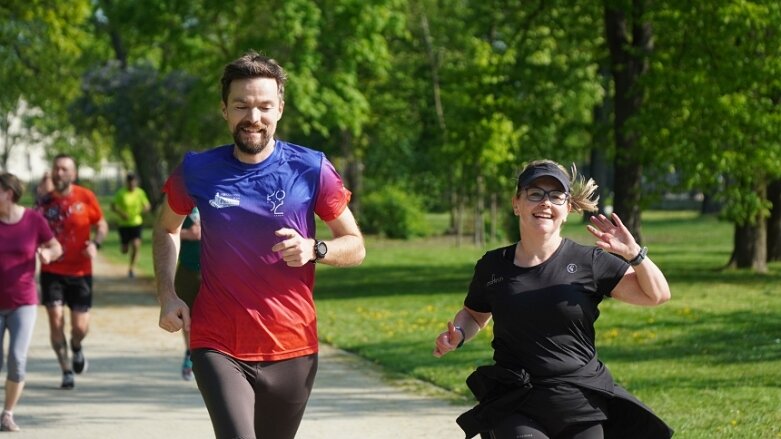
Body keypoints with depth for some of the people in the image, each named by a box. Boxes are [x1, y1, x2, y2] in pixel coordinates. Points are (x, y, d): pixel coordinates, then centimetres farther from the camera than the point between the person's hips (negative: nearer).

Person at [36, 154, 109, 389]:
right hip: (52, 271, 1)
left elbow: (102, 224, 5)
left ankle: (76, 347, 35)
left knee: (80, 327, -2)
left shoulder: (85, 198, -5)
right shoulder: (44, 201, -1)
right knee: (55, 319, -10)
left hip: (80, 271, -1)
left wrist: (95, 243, -14)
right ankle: (66, 371, 6)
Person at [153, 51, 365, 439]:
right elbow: (166, 229, 18)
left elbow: (355, 246, 3)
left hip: (291, 349, 1)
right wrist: (167, 296, 3)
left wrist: (313, 249, -18)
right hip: (218, 347, -1)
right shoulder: (198, 171, -1)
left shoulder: (311, 170, -4)